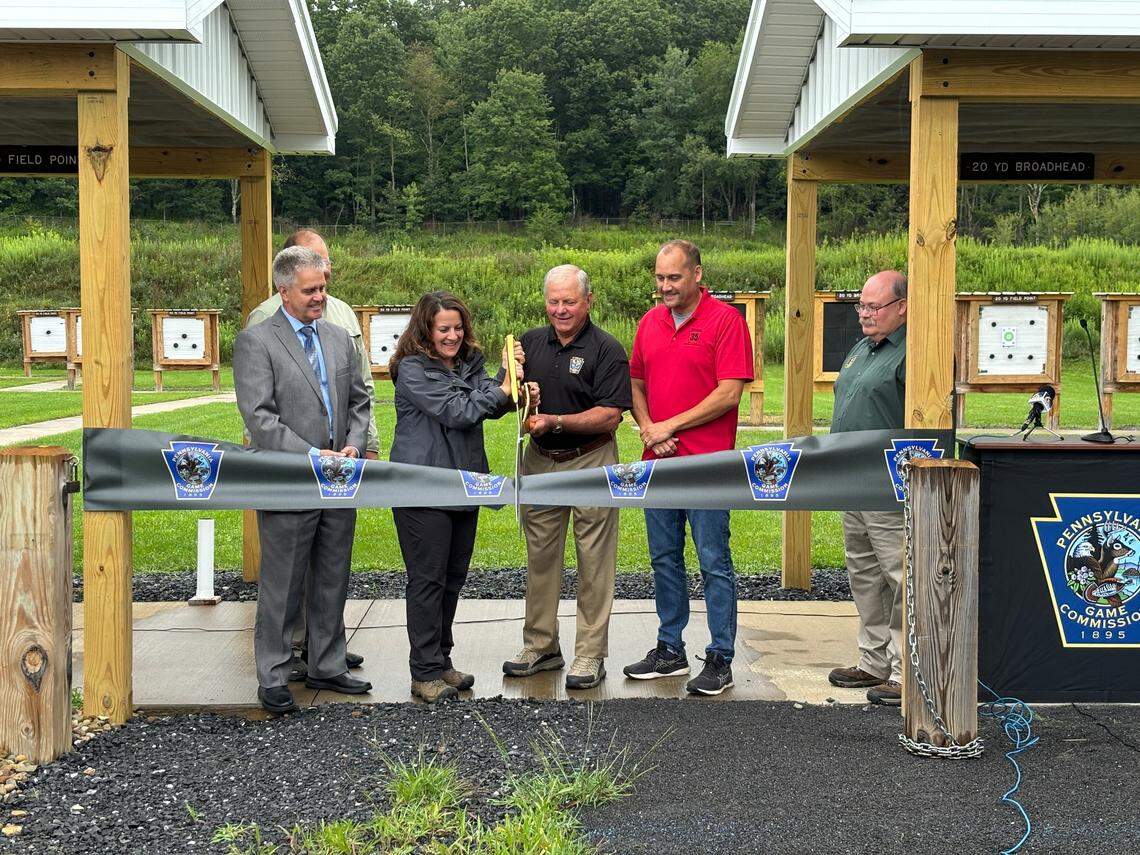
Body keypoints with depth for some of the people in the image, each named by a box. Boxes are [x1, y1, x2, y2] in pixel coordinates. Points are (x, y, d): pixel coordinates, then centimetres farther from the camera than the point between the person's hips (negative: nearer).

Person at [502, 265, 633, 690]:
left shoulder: (606, 350, -9)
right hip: (539, 461, 5)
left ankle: (590, 655, 10)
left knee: (593, 560, 1)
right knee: (540, 556, 12)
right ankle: (540, 646, 24)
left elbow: (610, 416, -15)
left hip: (590, 462, -5)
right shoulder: (530, 342, 7)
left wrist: (556, 422, -23)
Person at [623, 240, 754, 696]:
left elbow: (729, 393, -14)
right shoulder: (650, 321, 12)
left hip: (706, 463, -6)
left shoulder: (725, 320, -8)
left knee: (713, 563, -1)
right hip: (657, 461, 7)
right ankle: (670, 650, 25)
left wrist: (671, 425, -12)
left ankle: (720, 660, 7)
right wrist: (646, 427, -1)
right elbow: (636, 383, 18)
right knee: (664, 559, 13)